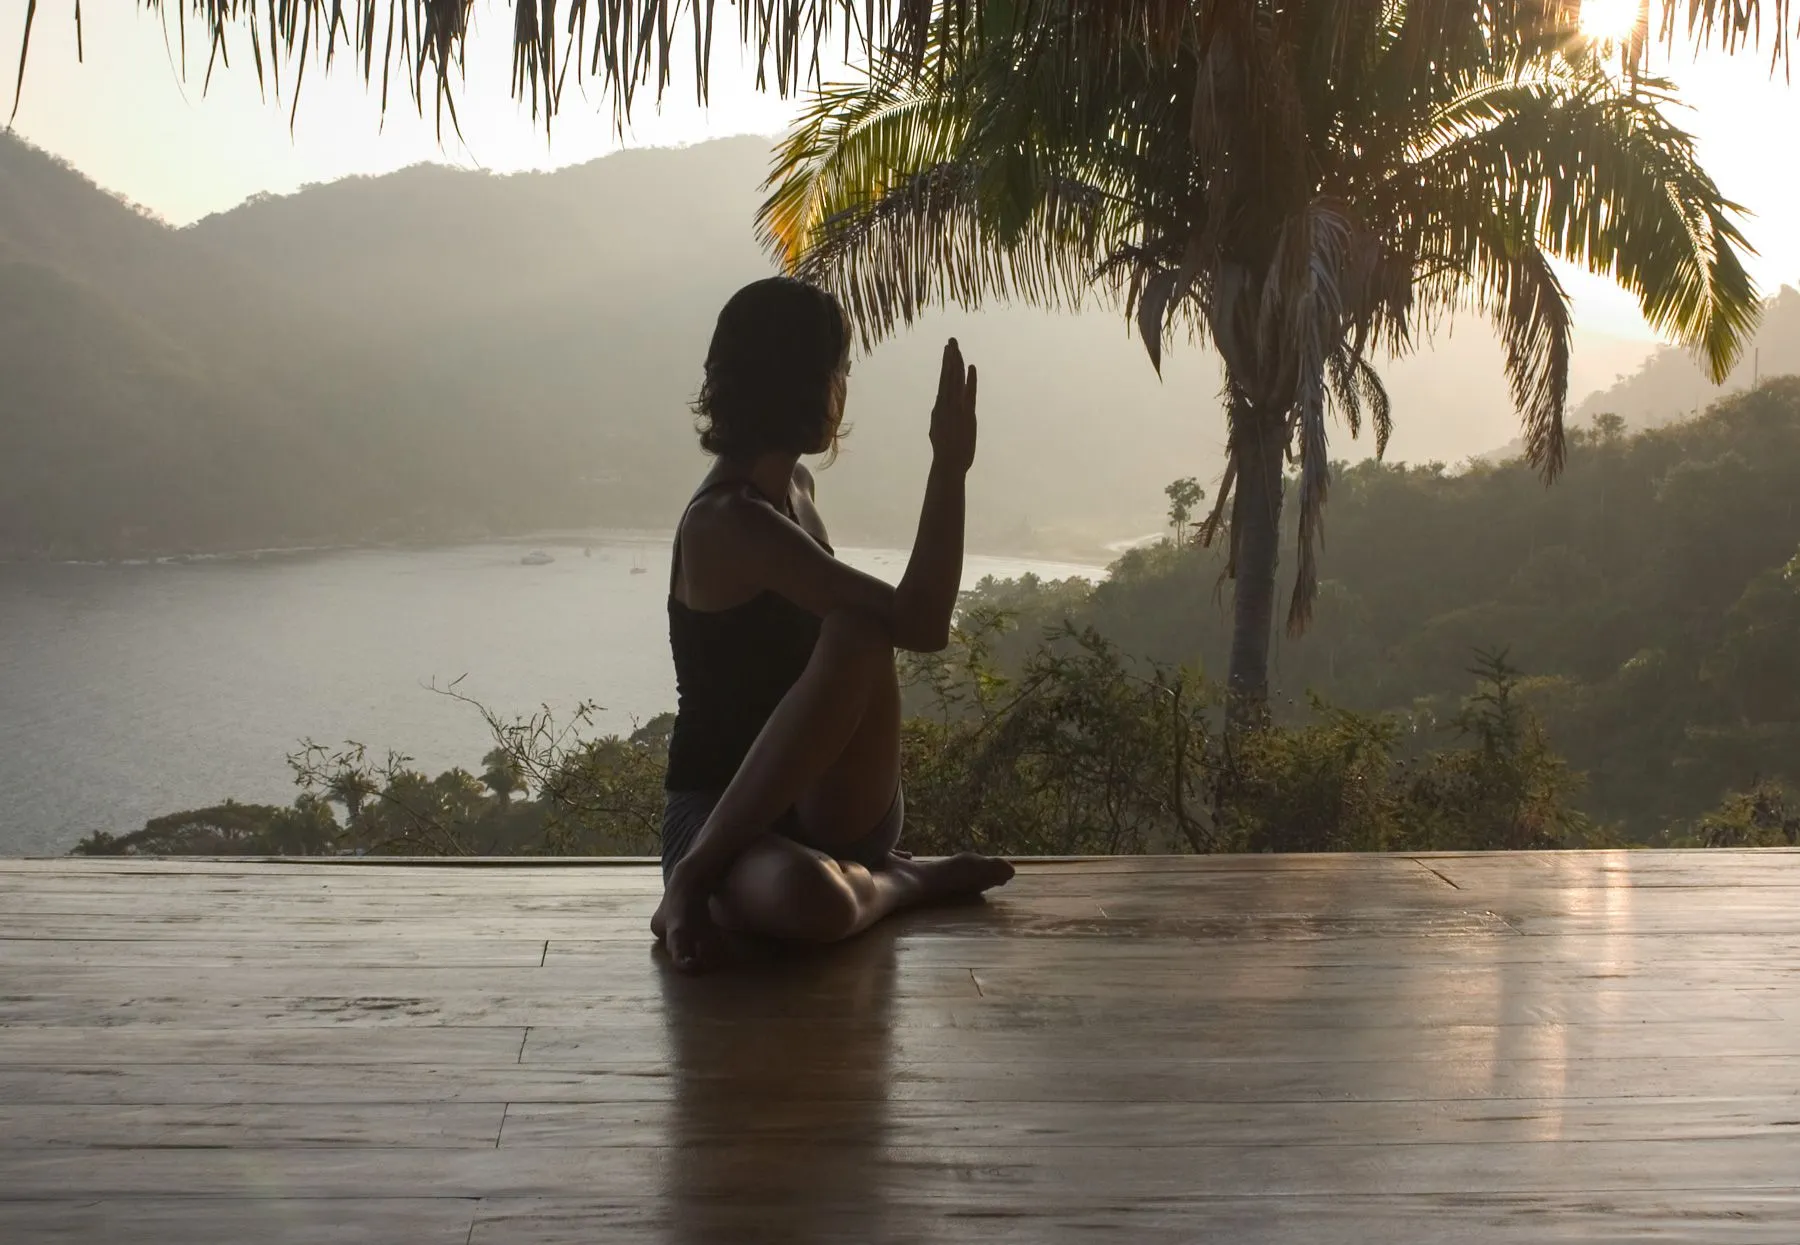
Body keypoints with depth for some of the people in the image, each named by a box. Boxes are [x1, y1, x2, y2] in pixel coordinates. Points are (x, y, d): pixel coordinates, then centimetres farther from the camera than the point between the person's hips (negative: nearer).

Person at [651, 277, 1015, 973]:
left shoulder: (795, 489, 10)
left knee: (859, 636, -26)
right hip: (714, 810, -8)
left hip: (831, 808, 8)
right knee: (810, 900, -43)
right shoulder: (728, 522, -20)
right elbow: (921, 625, -25)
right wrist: (950, 466, -21)